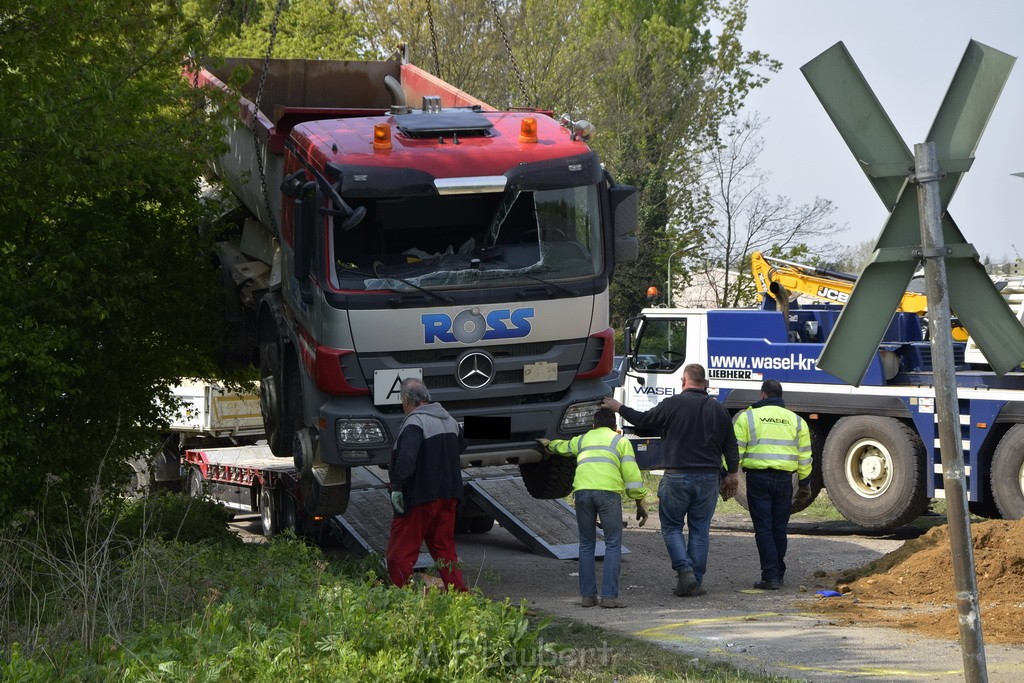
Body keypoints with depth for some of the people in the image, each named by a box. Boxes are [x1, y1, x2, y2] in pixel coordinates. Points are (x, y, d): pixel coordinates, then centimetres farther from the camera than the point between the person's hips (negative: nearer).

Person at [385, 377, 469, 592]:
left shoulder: (415, 423, -16)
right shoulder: (450, 419, 11)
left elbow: (406, 458, -30)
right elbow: (461, 446, 28)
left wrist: (397, 486, -25)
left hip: (420, 496, -8)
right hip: (449, 494, 8)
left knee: (400, 552, 0)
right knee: (444, 548, 15)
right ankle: (460, 593, 8)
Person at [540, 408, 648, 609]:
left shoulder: (582, 440, 27)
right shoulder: (620, 441, 17)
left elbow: (562, 447, 48)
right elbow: (631, 474, 8)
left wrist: (549, 444, 70)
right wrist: (640, 504, 13)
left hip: (582, 491, 3)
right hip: (608, 491, -3)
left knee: (586, 545, 12)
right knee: (613, 544, 1)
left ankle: (588, 595, 8)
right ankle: (609, 596, -7)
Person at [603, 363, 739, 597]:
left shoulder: (672, 404, -7)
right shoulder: (718, 409, 6)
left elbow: (644, 420, 5)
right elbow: (731, 446, 12)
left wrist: (619, 408, 20)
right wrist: (732, 474, 25)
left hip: (677, 476, -3)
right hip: (709, 478, 3)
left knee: (671, 526, 7)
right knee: (700, 529, 8)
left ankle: (685, 571, -11)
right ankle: (696, 582, 7)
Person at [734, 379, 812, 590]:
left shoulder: (748, 417, 2)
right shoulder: (796, 420, 11)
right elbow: (804, 456, 12)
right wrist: (804, 485, 19)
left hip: (758, 478, -3)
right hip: (784, 479, 3)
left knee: (763, 529, -1)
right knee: (779, 529, 13)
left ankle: (771, 576, -7)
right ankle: (778, 574, 21)